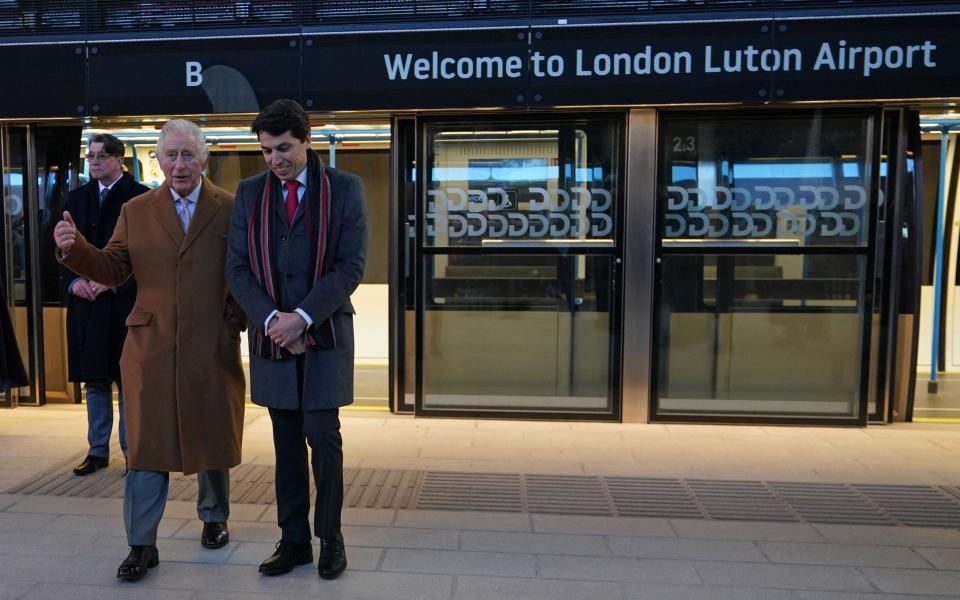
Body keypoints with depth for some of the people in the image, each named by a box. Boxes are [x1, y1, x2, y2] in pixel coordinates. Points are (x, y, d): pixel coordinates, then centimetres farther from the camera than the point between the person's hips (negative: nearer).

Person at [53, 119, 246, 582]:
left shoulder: (231, 209, 1)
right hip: (150, 347, 1)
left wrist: (239, 317, -9)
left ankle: (214, 518, 35)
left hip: (212, 348, -1)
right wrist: (75, 248, -11)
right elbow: (113, 270, 6)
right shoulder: (135, 211, 8)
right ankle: (142, 544, 16)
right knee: (146, 443, 4)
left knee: (212, 437, 13)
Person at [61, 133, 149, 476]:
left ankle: (131, 450, 14)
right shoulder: (77, 198, 14)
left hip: (125, 302, -5)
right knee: (94, 380, 11)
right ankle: (97, 450, 22)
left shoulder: (140, 197, -3)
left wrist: (112, 282, -14)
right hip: (85, 302, 5)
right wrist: (73, 280, -3)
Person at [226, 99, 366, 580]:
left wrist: (302, 317, -15)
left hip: (325, 334, -3)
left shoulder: (344, 188, -1)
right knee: (287, 443, 10)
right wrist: (272, 319, -10)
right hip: (271, 336, 3)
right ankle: (293, 540, 22)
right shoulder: (249, 192, 7)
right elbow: (237, 267, 3)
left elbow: (351, 264, -8)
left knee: (322, 436, -2)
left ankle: (330, 537, 17)